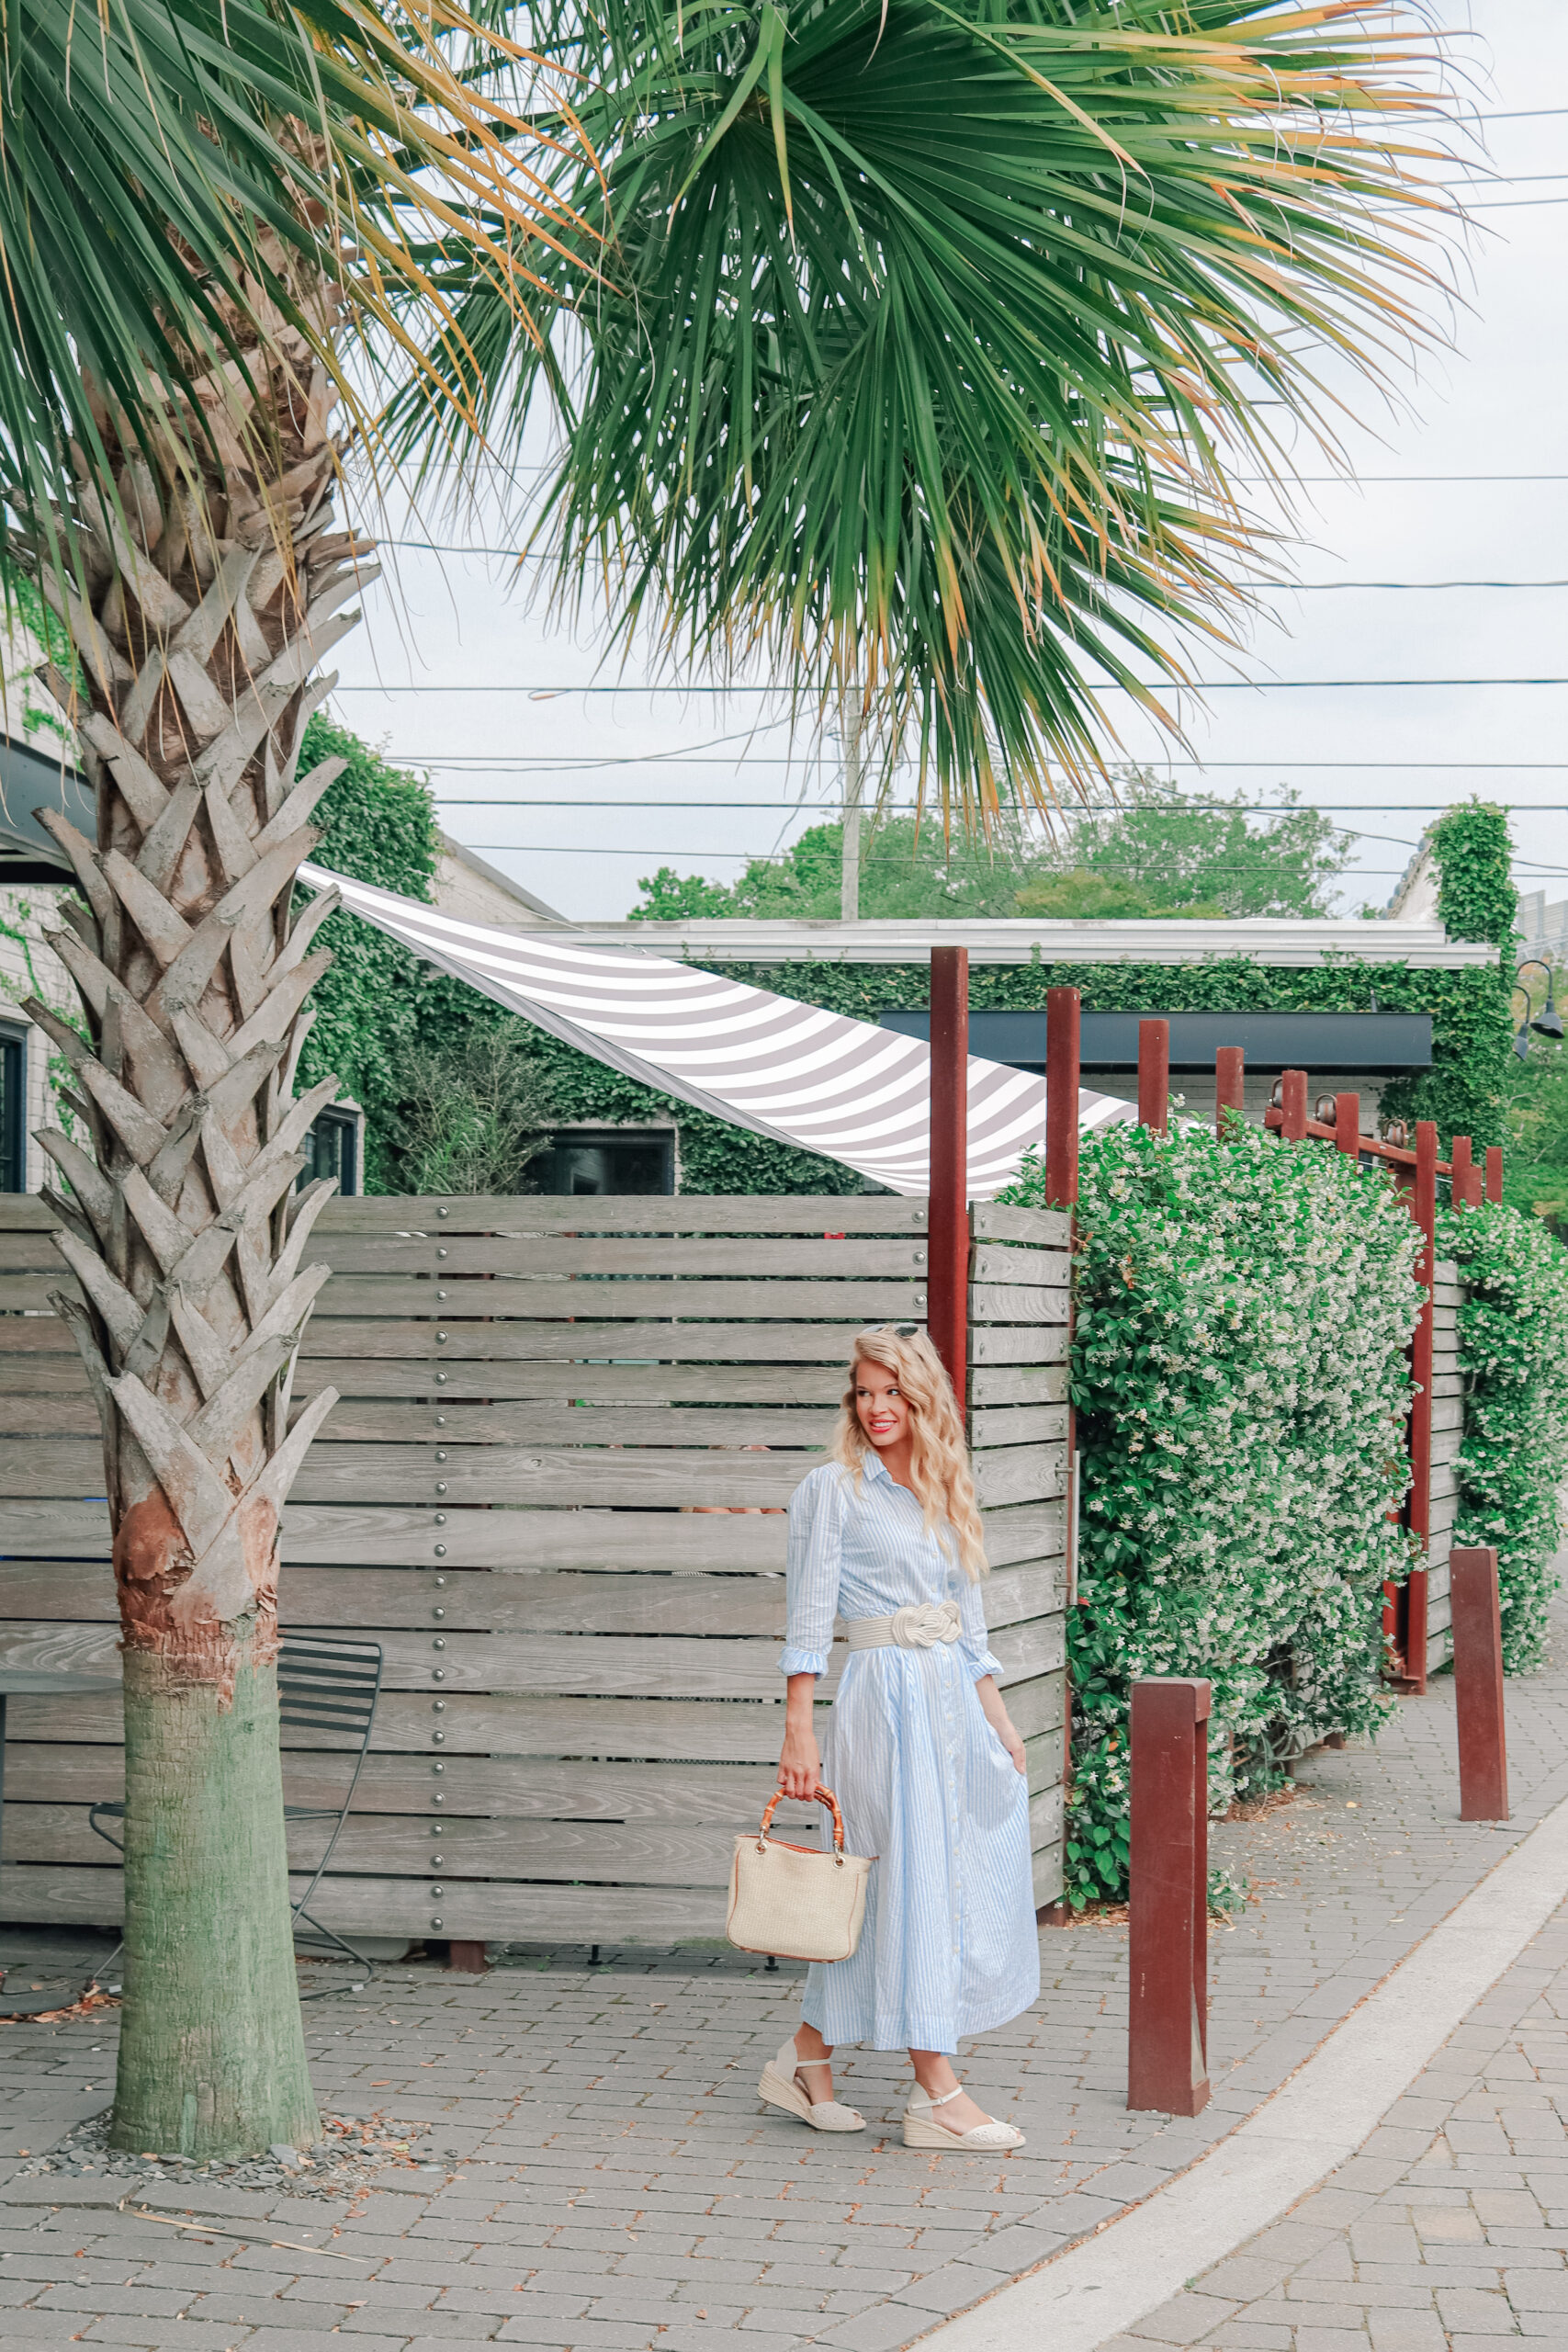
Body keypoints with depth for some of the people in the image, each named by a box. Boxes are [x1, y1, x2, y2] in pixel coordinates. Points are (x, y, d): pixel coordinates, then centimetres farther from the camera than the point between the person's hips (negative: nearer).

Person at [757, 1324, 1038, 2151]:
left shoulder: (943, 1493, 14)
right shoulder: (831, 1489, -5)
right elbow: (809, 1619, -9)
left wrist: (997, 1718, 12)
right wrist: (799, 1733, -14)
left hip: (953, 1699, 7)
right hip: (886, 1696, -7)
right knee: (913, 1882, -5)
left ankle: (807, 2062, 18)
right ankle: (937, 2096, -1)